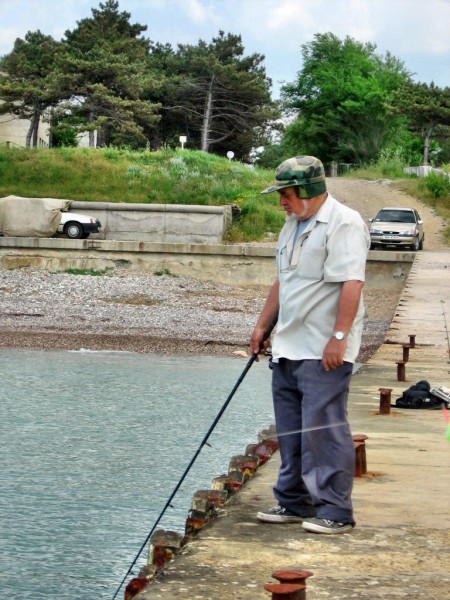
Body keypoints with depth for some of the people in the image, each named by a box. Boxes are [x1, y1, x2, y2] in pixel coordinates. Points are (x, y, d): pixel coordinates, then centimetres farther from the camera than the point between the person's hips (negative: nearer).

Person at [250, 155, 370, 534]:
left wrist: (339, 337, -25)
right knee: (291, 429, 13)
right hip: (288, 347, 9)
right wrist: (263, 325, 24)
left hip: (324, 351, -9)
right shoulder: (294, 225, 17)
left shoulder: (344, 223, -12)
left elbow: (351, 284, -20)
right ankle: (294, 503, 22)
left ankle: (336, 511, -3)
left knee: (323, 427, -9)